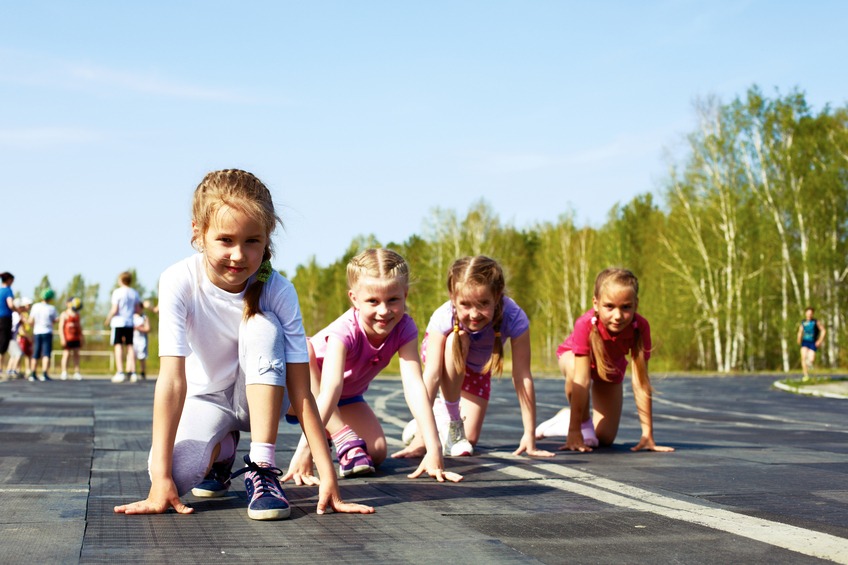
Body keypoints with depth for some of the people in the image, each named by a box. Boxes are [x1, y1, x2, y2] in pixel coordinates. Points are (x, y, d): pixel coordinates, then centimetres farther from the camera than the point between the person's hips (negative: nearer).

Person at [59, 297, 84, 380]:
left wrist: (81, 337, 18)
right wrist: (63, 338, -16)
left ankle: (76, 373, 9)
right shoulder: (64, 315, -4)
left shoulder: (77, 315, 14)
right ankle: (64, 373, 0)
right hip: (67, 338, -6)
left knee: (76, 354, 6)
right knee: (66, 354, -4)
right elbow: (61, 327, -9)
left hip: (76, 338, 6)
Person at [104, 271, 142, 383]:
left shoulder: (117, 292, -8)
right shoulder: (134, 293, 6)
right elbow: (137, 309, 9)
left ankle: (120, 373, -9)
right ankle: (133, 373, 7)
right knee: (130, 346, 9)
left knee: (118, 346, -3)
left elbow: (114, 310, -12)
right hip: (130, 322, 5)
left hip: (118, 321, -5)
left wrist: (108, 319, 1)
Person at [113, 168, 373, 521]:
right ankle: (221, 450, 7)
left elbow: (301, 393, -25)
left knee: (262, 325, -31)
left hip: (260, 395, 0)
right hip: (206, 398, 0)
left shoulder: (278, 291, -25)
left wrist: (328, 478, -31)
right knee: (176, 474, -31)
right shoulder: (179, 282, -26)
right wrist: (161, 479, -36)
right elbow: (172, 380, -31)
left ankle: (261, 468, -25)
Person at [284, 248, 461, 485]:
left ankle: (328, 432, 16)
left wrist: (434, 449, -43)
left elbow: (414, 385, -34)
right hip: (302, 390, -4)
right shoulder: (345, 331, -38)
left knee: (377, 454, -15)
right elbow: (330, 390, -49)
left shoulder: (404, 329, -26)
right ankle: (344, 439, -29)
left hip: (348, 399, 4)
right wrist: (305, 449, -58)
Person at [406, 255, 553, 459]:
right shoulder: (444, 317, -40)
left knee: (470, 440, -7)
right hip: (446, 357, -1)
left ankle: (441, 414, 25)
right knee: (458, 339, -37)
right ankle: (450, 419, -19)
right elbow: (432, 375, -42)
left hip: (477, 368, 2)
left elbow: (522, 377, -36)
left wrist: (529, 436, -35)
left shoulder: (514, 318, -39)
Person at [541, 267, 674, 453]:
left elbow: (640, 383, -35)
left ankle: (568, 417, 32)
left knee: (605, 438, 0)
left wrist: (647, 435, -35)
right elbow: (581, 381, -44)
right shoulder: (586, 324, -43)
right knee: (574, 369, -41)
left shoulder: (640, 327, -37)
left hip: (611, 368, 3)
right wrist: (574, 432, -45)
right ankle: (583, 422, -13)